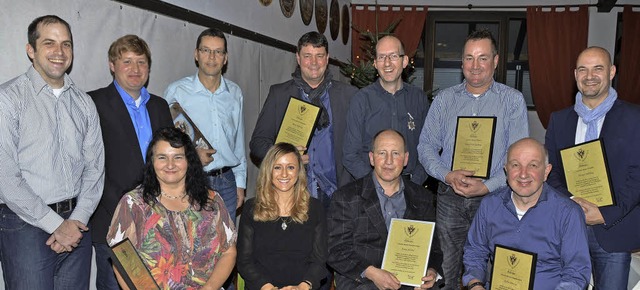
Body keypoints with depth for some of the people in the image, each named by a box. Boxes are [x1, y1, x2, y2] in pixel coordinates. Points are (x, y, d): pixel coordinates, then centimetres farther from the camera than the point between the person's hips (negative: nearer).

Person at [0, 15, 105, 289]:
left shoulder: (84, 103, 9)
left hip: (76, 223, 4)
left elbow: (94, 166, 7)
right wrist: (56, 224, -11)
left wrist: (78, 219, -6)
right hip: (26, 224, -4)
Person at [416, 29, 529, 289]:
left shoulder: (513, 101, 0)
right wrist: (448, 175, -14)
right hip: (449, 199, 2)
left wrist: (487, 186, -19)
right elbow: (426, 146, 4)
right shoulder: (444, 99, 6)